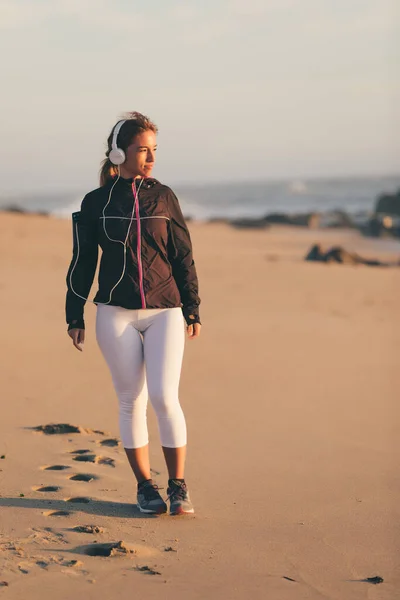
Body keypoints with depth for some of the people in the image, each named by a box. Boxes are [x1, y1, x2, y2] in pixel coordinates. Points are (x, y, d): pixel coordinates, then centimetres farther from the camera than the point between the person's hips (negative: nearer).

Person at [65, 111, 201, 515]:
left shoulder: (163, 197, 6)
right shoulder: (96, 203, 3)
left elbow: (183, 258, 9)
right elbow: (82, 262, 8)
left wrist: (192, 310, 7)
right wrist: (74, 316, 6)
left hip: (164, 311, 0)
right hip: (116, 314, 0)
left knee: (164, 396, -11)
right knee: (131, 401, 4)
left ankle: (178, 486, 3)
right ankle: (144, 486, 18)